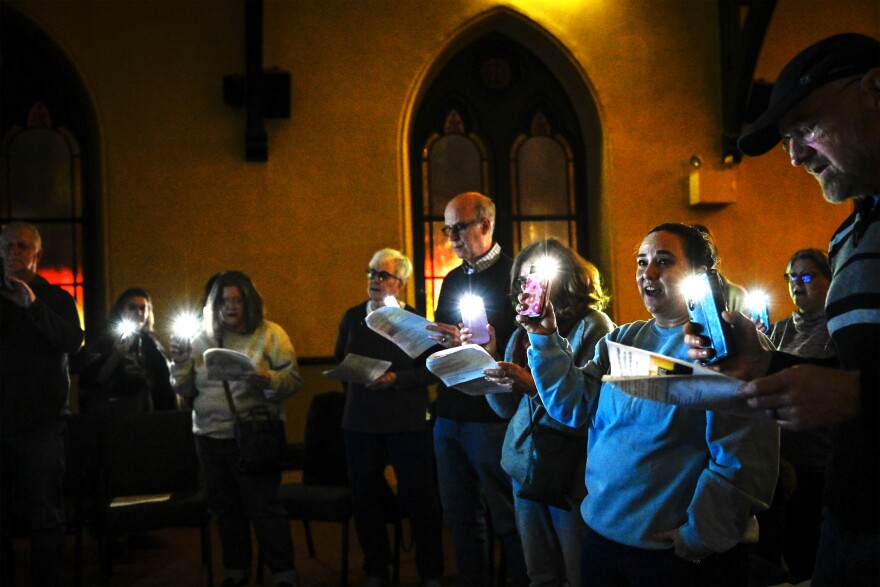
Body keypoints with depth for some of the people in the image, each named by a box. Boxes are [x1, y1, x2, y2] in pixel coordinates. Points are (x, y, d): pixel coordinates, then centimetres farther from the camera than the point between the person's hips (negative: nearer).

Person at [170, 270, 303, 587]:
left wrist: (268, 380, -27)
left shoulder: (270, 334, -2)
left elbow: (293, 380, -8)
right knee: (225, 507, 13)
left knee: (264, 507, -4)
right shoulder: (202, 339, 9)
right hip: (210, 438, 5)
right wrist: (180, 362, -6)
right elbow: (186, 389, 11)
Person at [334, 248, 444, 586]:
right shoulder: (352, 317, 9)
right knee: (365, 497, 9)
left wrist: (396, 378, -18)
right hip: (361, 420, 4)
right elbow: (340, 362, 18)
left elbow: (431, 369, -8)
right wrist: (356, 387, 8)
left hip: (407, 422, -4)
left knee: (419, 496, 1)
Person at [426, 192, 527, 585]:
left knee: (507, 518, 2)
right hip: (449, 414, 8)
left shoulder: (514, 275, -8)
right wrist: (426, 335, -2)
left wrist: (468, 343, -24)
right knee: (460, 516, 14)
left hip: (491, 416, -7)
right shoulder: (453, 279, 16)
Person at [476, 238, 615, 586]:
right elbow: (506, 408, 10)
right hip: (525, 466, 6)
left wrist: (533, 385, -23)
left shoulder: (592, 325, -6)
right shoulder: (522, 333, 13)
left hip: (571, 470, -6)